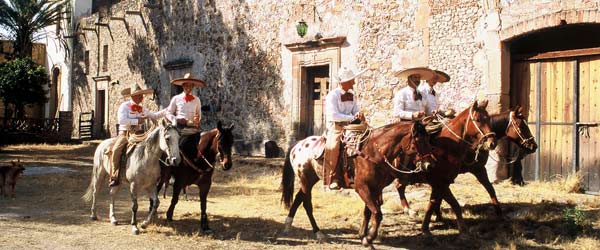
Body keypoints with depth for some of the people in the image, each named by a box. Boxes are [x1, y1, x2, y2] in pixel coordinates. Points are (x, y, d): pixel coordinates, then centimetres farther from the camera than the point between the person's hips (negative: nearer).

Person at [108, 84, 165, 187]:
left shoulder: (142, 109, 15)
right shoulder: (124, 106, -4)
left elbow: (154, 116, 26)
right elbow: (122, 120, -19)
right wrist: (137, 121, -17)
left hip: (139, 134, 5)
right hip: (125, 133, -5)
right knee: (116, 150, -29)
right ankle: (114, 177, -23)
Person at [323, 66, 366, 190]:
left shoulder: (352, 95, 13)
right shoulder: (332, 95, -8)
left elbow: (355, 111, 15)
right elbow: (333, 115, -16)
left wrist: (359, 116, -9)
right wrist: (352, 117, -18)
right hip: (335, 126, -6)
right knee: (333, 146, -28)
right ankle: (334, 179, -22)